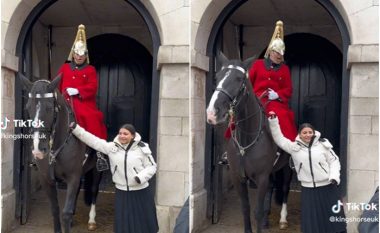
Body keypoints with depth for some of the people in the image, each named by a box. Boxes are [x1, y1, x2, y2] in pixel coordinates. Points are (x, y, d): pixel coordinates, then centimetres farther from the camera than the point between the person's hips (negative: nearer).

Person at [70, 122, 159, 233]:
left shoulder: (142, 148, -9)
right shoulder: (112, 147, -3)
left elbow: (152, 166, -4)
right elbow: (93, 140, -5)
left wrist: (141, 177, -21)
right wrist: (75, 128, -11)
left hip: (141, 192, -2)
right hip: (122, 192, 2)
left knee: (143, 222, 10)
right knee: (123, 224, 9)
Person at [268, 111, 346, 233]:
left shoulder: (323, 145, -3)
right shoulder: (294, 147, -2)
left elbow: (334, 160, 4)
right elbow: (279, 138, -3)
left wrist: (334, 176, -10)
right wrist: (273, 121, -12)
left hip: (327, 187, 0)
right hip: (308, 189, 1)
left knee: (333, 218, 9)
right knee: (311, 222, 7)